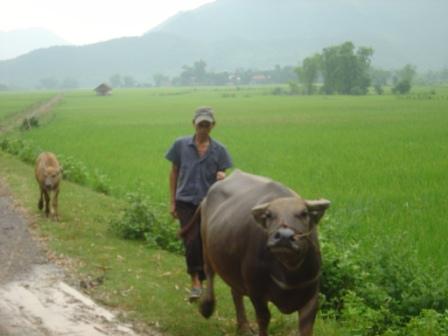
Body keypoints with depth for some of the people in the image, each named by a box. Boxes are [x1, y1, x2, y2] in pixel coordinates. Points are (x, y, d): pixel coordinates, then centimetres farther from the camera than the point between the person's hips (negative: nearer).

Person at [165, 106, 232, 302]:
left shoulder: (219, 150, 2)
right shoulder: (181, 145, 1)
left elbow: (222, 176, 7)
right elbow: (174, 173, 7)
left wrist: (222, 177, -19)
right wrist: (172, 202, 5)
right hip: (186, 201, -1)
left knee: (204, 244, 6)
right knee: (192, 242, -16)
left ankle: (200, 282, 21)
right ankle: (195, 282, -9)